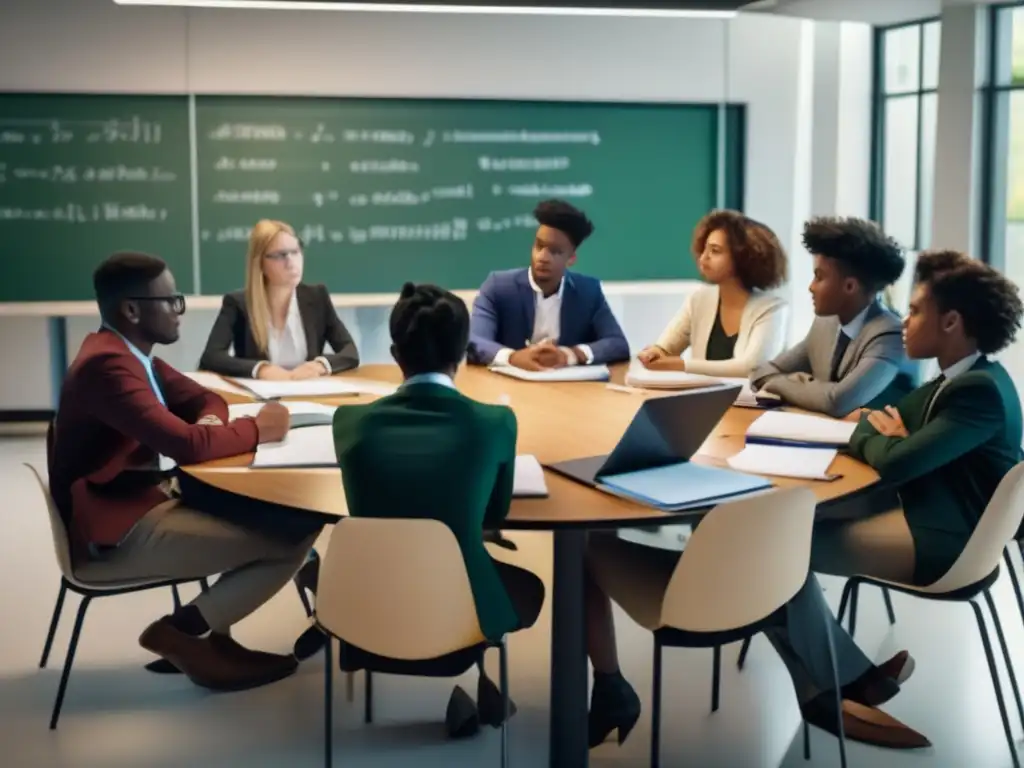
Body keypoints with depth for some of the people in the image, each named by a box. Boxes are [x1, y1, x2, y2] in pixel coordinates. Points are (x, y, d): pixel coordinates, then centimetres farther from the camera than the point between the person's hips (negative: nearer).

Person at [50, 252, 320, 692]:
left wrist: (211, 423, -5)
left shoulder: (130, 353, 11)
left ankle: (213, 635, 8)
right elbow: (185, 444, -28)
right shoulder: (106, 363, -21)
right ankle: (180, 632, -3)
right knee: (291, 540, -16)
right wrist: (257, 429, -11)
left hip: (139, 503, 11)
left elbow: (206, 400, 20)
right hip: (113, 535, -11)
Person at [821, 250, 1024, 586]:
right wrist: (889, 437, -9)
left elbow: (895, 463, -29)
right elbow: (872, 419, 15)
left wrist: (877, 439, -6)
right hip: (932, 512, 9)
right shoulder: (960, 378, 7)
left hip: (949, 540, -9)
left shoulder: (979, 389, -23)